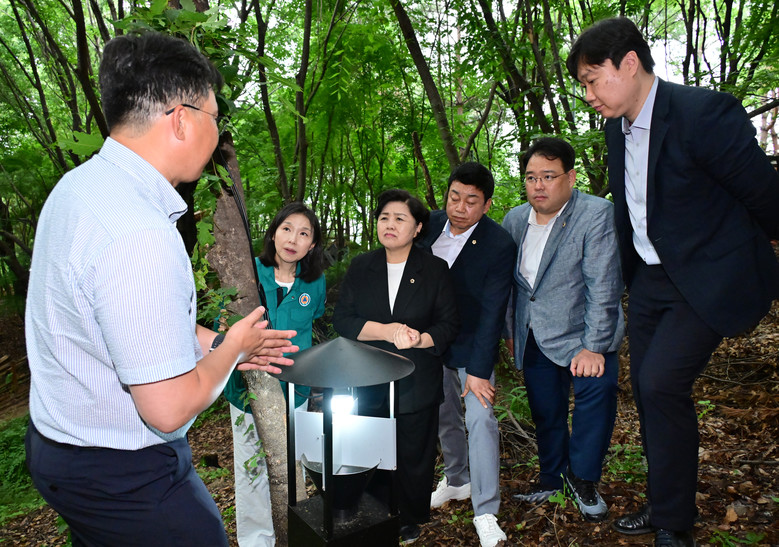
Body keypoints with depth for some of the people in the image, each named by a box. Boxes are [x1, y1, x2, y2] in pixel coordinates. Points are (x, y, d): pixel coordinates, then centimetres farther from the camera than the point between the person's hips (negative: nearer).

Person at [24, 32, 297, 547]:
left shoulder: (82, 183, 0)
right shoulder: (140, 233, -32)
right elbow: (169, 408, -28)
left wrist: (213, 342, 11)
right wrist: (231, 347, -11)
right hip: (122, 476, -9)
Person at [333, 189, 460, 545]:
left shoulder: (435, 270, 0)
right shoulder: (361, 268, 4)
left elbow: (449, 324, -2)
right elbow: (342, 319, -3)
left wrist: (419, 339, -22)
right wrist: (387, 331, -18)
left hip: (417, 385, -1)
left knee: (414, 457, 11)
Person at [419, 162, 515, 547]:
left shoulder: (500, 245, -21)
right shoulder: (430, 224, -6)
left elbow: (492, 312, -21)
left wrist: (478, 370, -21)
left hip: (472, 344, -5)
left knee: (480, 420, -10)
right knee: (444, 416, 17)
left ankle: (485, 514, 4)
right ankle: (457, 481, 40)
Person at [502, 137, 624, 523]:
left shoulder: (597, 214, -13)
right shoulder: (514, 220, 3)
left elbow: (603, 287, -18)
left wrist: (593, 346, -21)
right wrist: (511, 331, 13)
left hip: (582, 332, -4)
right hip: (533, 339, 5)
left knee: (597, 388, -24)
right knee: (545, 414, 10)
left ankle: (582, 478, -1)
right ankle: (552, 479, 33)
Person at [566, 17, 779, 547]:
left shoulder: (704, 112, -22)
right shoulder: (618, 126, 4)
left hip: (708, 277, -8)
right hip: (651, 278, 8)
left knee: (662, 384, -14)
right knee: (647, 389, 11)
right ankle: (665, 503, 31)